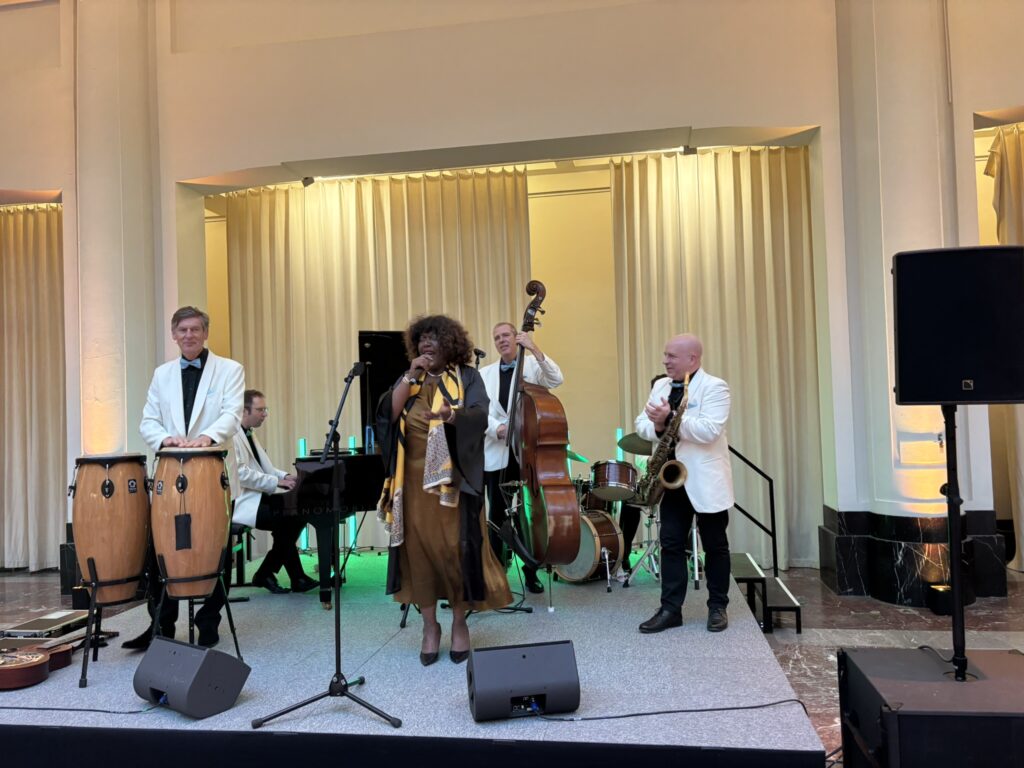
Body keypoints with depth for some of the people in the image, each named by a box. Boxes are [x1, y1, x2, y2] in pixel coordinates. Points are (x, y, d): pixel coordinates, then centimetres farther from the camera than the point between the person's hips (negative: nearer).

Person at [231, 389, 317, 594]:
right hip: (241, 502, -10)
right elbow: (242, 474, -23)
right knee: (285, 521, -22)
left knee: (298, 512, -6)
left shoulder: (249, 434, 17)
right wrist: (277, 482, -21)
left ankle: (266, 573, -1)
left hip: (258, 496, 10)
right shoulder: (232, 435, -16)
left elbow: (264, 467, 18)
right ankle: (297, 578, -6)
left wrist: (286, 476, 0)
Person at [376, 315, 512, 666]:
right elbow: (387, 413, -4)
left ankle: (459, 622, 16)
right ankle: (429, 626, 16)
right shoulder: (408, 379, 12)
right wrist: (410, 377, -12)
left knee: (456, 548, -2)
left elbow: (479, 415, -17)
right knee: (419, 549, 3)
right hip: (414, 480, 3)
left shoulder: (467, 377, 1)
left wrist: (452, 415, -37)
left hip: (453, 479, -3)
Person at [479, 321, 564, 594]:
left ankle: (531, 573, 16)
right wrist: (496, 428, -18)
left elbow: (556, 379, -15)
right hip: (497, 455, 2)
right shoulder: (485, 374, 11)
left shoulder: (533, 366, 5)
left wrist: (534, 349, -20)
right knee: (498, 516, 7)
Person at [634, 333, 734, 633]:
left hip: (706, 481, -5)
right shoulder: (660, 386, 11)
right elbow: (641, 424, 7)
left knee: (714, 545, 7)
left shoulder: (714, 387, -10)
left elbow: (709, 431, -22)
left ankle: (718, 607, 20)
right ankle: (670, 609, 11)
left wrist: (670, 419, -26)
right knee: (671, 543, 5)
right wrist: (657, 426, -15)